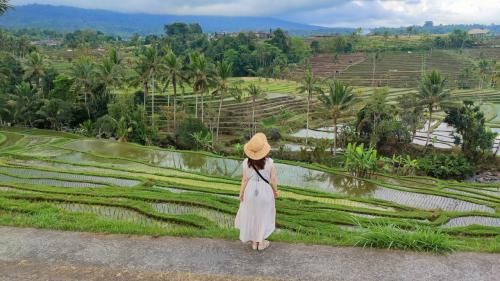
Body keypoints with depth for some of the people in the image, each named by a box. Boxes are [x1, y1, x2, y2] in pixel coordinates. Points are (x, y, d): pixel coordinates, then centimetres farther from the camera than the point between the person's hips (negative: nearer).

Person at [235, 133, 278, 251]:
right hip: (265, 192, -1)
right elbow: (273, 180, -12)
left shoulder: (246, 162, -16)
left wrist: (241, 193, 4)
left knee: (252, 216, 19)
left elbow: (245, 179, -9)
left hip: (251, 192, 1)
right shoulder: (269, 162, -20)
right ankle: (261, 242, 30)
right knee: (264, 215, 18)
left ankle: (254, 242, 31)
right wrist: (275, 191, 7)